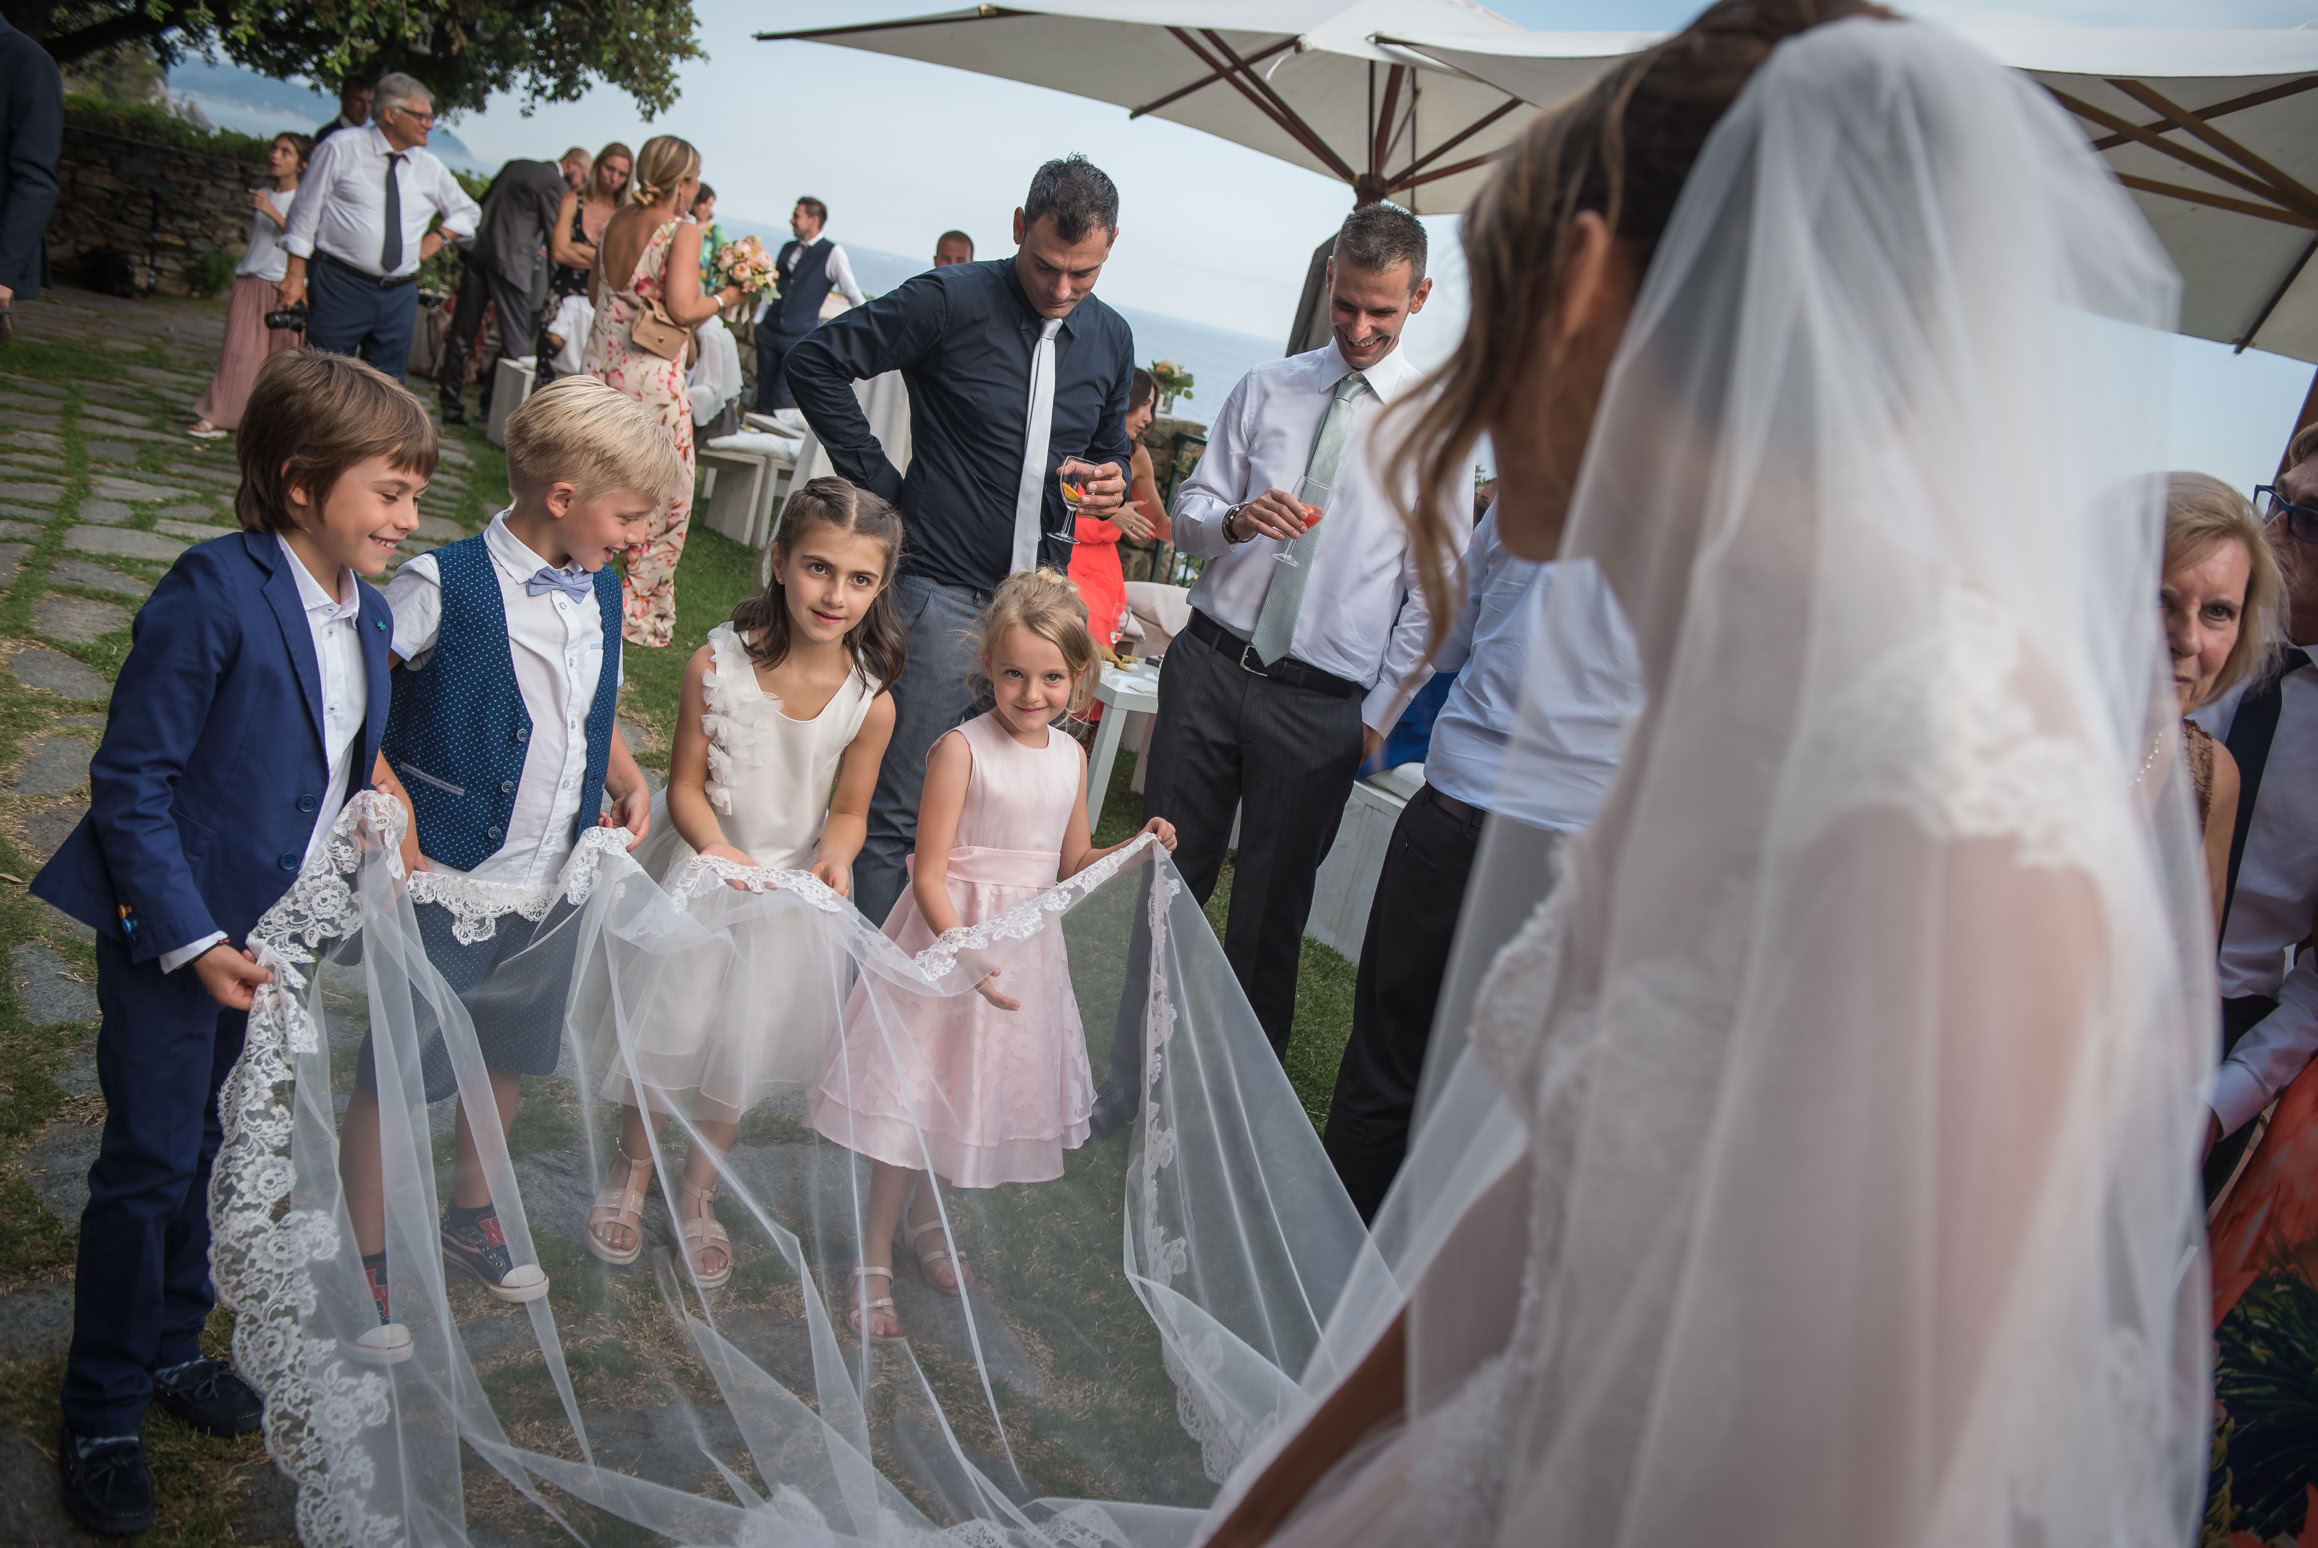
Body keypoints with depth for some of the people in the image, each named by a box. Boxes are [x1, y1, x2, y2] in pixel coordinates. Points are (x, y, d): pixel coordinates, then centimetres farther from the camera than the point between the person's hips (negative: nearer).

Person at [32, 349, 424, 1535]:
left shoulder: (365, 611, 1)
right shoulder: (214, 592, -21)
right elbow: (130, 782, -19)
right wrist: (192, 941, -21)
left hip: (276, 935, 7)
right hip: (175, 934, -6)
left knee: (215, 1149, 20)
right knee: (152, 1163, 4)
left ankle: (169, 1347, 40)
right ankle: (102, 1413, 23)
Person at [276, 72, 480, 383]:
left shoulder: (429, 168, 11)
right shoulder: (341, 149, -2)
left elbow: (467, 212, 26)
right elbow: (306, 211, 1)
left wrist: (438, 238, 7)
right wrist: (296, 274, -4)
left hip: (400, 295, 5)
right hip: (341, 287, -4)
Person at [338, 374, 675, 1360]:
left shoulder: (598, 593, 4)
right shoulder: (446, 586, -17)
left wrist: (628, 781, 3)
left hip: (554, 878, 7)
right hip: (447, 878, -6)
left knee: (512, 1057, 22)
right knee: (398, 1074, 7)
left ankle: (470, 1215, 44)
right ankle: (364, 1261, 26)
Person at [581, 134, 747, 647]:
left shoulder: (617, 222, 7)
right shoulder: (682, 232, -13)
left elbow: (595, 293, 16)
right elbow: (682, 310, -20)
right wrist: (726, 296, -4)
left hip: (601, 364, 7)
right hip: (651, 378, -7)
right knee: (667, 497, 5)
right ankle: (639, 614, 9)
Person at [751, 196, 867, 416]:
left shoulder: (833, 253, -8)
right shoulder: (788, 248, 9)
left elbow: (852, 293, -6)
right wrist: (758, 319, 14)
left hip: (801, 338, -5)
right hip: (768, 331, 5)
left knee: (782, 399, -8)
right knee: (763, 395, 9)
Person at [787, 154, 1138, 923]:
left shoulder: (1111, 338, 10)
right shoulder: (952, 300, -8)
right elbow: (815, 361, -6)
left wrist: (1110, 483, 0)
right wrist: (878, 480, -7)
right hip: (943, 585, -5)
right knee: (901, 810, -4)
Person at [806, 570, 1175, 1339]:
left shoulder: (1070, 756, 1)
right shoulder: (961, 748, -17)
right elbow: (929, 875, -18)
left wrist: (1136, 847, -4)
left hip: (1026, 946, 6)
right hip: (950, 935, -6)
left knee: (984, 1091, 19)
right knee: (916, 1091, 0)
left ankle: (925, 1219, 43)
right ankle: (873, 1262, 18)